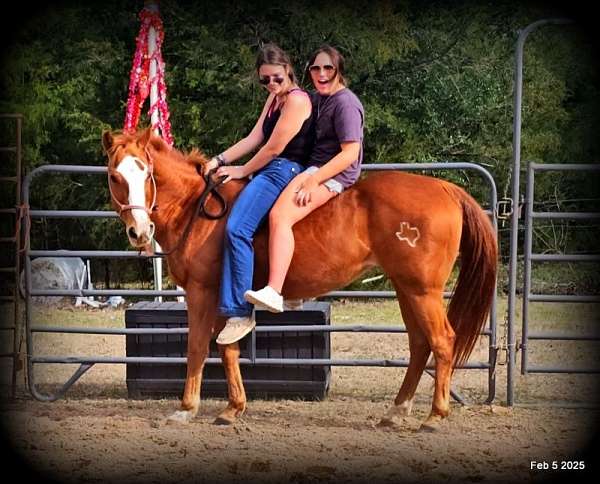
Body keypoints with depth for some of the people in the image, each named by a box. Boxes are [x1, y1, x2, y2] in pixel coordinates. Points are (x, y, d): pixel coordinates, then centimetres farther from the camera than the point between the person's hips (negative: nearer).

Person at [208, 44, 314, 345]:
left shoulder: (296, 99, -12)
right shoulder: (275, 97, 19)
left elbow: (274, 148, -14)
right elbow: (254, 138, 16)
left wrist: (242, 171, -3)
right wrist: (220, 160, 6)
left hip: (284, 171, -11)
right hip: (270, 171, 11)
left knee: (237, 229, -27)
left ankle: (239, 313, -28)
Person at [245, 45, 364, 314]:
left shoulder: (345, 103, -11)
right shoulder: (317, 99, 18)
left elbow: (350, 153, -18)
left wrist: (313, 181, -23)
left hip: (335, 174, -11)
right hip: (314, 168, 11)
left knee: (280, 216, -29)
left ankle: (273, 292, -42)